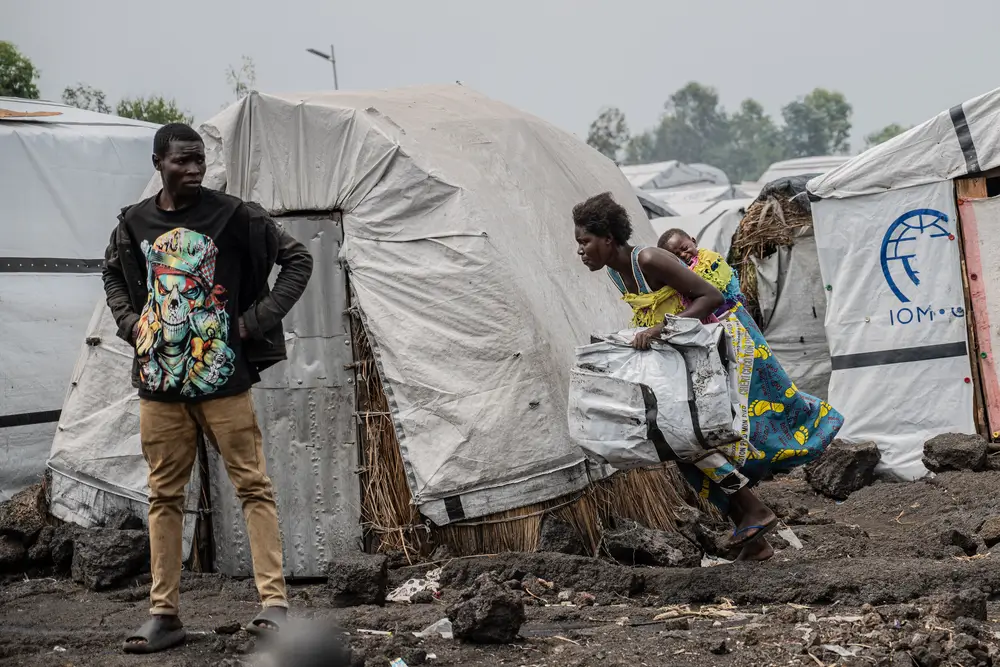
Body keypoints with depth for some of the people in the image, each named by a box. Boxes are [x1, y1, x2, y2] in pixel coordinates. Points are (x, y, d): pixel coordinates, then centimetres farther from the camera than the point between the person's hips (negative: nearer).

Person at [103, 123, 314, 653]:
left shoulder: (232, 216, -4)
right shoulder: (134, 224, 6)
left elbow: (297, 259, 0)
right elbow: (114, 275, 26)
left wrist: (258, 319, -7)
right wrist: (130, 323, 9)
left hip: (222, 378, -3)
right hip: (158, 384, 4)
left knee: (252, 486, -4)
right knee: (164, 496, 8)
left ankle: (274, 603, -3)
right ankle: (164, 614, 14)